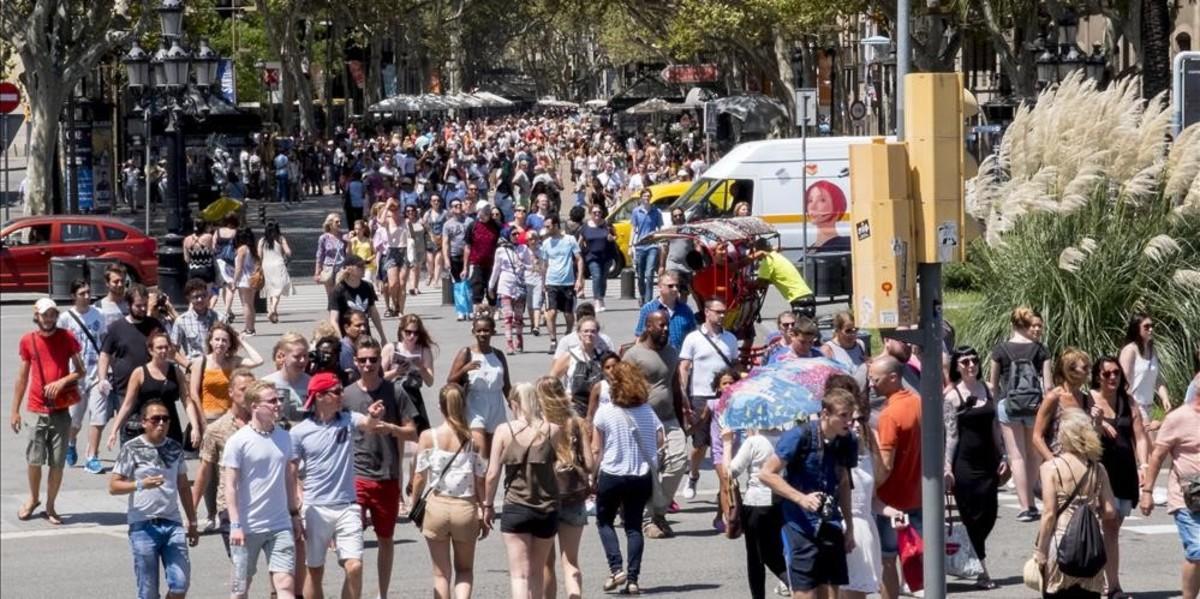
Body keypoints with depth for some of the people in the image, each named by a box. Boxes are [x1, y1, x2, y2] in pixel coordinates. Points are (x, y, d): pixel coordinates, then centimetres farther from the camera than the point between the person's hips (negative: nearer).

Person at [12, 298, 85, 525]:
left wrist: (62, 382, -15)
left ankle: (50, 506, 13)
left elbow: (80, 371, 5)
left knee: (57, 463, -1)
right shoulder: (28, 341, 2)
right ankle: (33, 499, 24)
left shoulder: (67, 338, 0)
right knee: (34, 459, 1)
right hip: (37, 410, 0)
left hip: (61, 409, 0)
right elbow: (22, 377, 8)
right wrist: (15, 410, 7)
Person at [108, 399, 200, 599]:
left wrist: (192, 523, 19)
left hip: (172, 523, 4)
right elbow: (113, 486, -5)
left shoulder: (175, 448, 11)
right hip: (143, 525, -4)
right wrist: (141, 484, -21)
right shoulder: (132, 449, -3)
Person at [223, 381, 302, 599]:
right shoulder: (238, 442, -9)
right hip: (248, 527, -4)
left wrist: (295, 514, 16)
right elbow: (230, 486, -10)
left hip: (280, 525, 4)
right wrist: (235, 525, -15)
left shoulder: (283, 437, 7)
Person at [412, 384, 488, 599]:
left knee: (441, 573, 11)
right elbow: (480, 481, -3)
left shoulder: (428, 437, -7)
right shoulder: (473, 438, -6)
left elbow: (420, 477, -4)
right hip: (466, 508, 0)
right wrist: (484, 515, 6)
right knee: (465, 570, 17)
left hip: (436, 505, 0)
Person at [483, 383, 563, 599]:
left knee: (519, 574, -3)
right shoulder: (553, 431, -1)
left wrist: (488, 504, 9)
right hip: (547, 509, 2)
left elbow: (492, 474, -4)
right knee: (537, 573, 17)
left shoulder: (504, 431, -4)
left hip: (516, 508, -2)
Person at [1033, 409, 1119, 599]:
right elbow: (1110, 512, 2)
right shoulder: (1097, 469, 2)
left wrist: (1040, 550, -4)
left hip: (1060, 543, -3)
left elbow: (1049, 514, -11)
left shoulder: (1051, 467, -9)